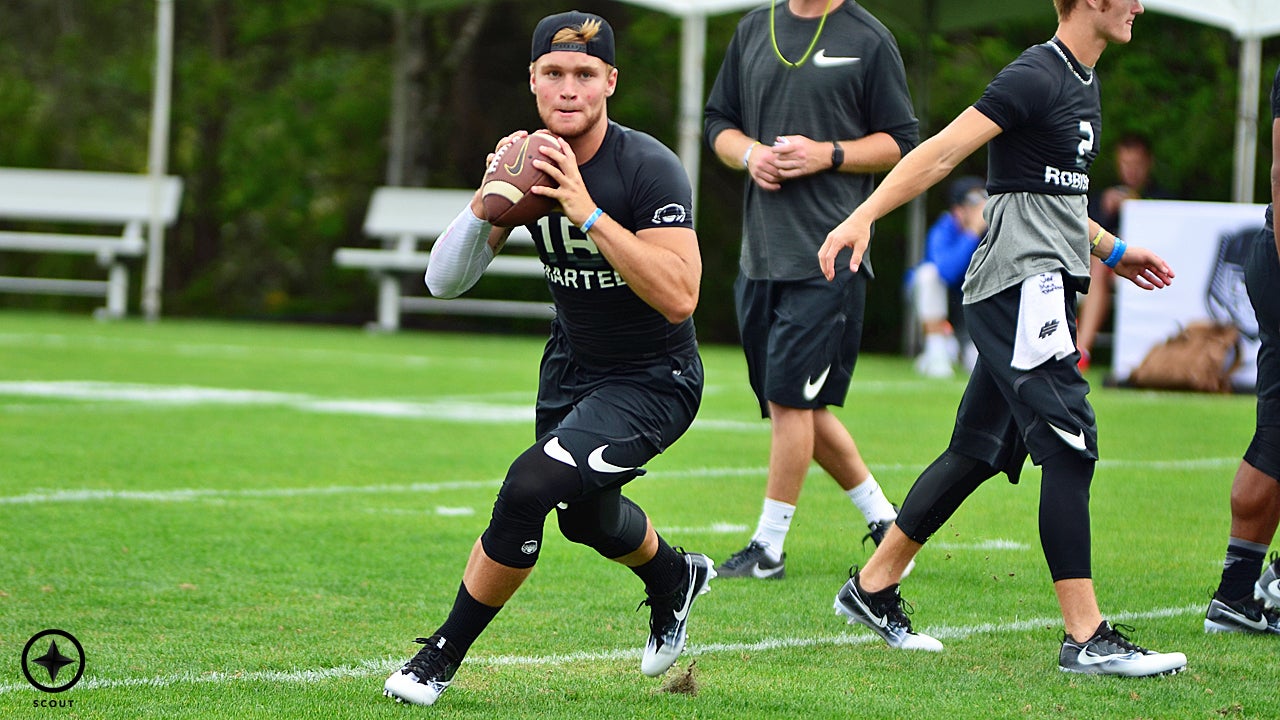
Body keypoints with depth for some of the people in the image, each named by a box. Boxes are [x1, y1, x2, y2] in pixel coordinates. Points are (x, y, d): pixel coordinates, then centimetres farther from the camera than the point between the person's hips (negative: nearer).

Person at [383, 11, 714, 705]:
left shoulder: (648, 168, -25)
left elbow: (678, 298, -34)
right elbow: (443, 282, -10)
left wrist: (588, 212, -37)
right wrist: (489, 200, -27)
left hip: (652, 381, -7)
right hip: (571, 364, 7)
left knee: (531, 486, -24)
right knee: (586, 517, 25)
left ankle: (444, 655, -8)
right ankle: (675, 577, 60)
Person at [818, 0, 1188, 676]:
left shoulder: (1081, 85, 18)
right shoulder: (1035, 78, -13)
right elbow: (940, 152, -17)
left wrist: (1113, 252, 29)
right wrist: (861, 218, -24)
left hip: (1041, 291, 10)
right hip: (1021, 285, -10)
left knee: (978, 452, 14)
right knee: (1071, 448, -13)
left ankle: (872, 587, 24)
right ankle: (1085, 638, -14)